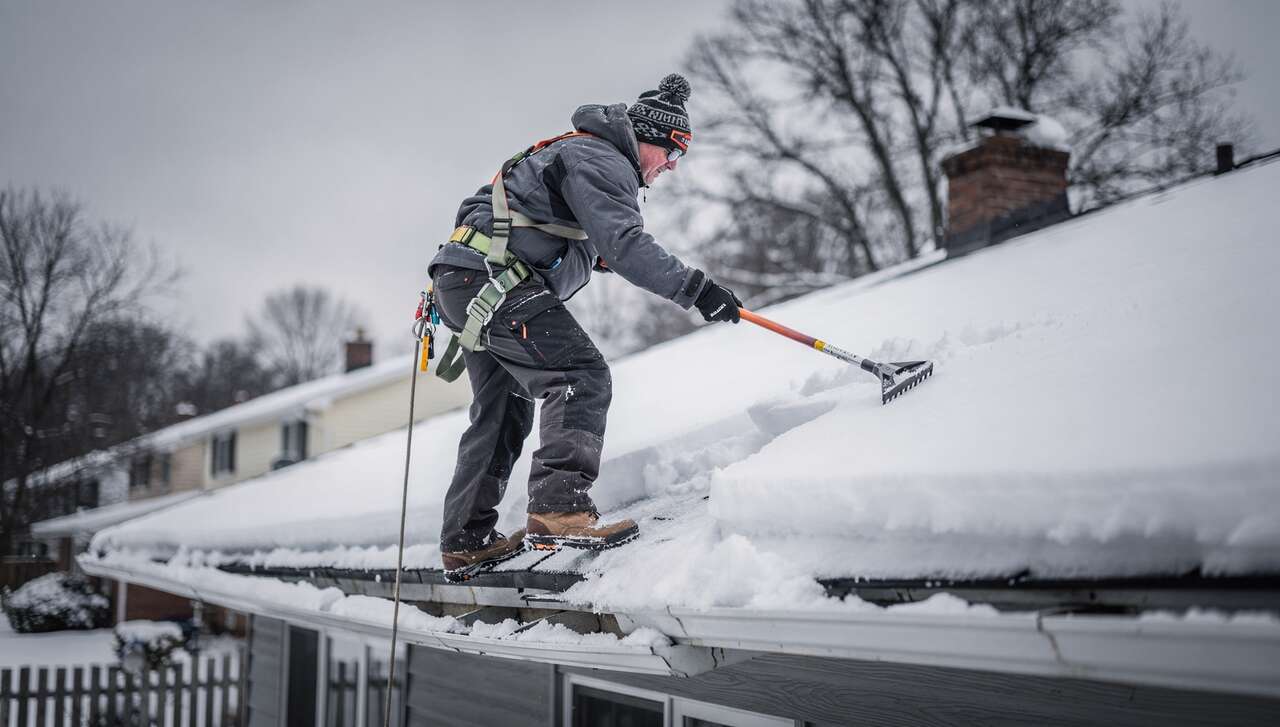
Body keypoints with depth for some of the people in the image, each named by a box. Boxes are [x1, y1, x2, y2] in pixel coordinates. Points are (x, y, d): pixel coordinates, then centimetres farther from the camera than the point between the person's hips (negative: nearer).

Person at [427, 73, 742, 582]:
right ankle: (558, 509, -29)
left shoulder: (579, 152, 24)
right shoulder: (601, 161, -9)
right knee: (582, 377, -16)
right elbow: (623, 243, -22)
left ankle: (466, 541, 21)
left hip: (462, 285, 11)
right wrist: (692, 287, -24)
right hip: (491, 279, -11)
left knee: (502, 409, 17)